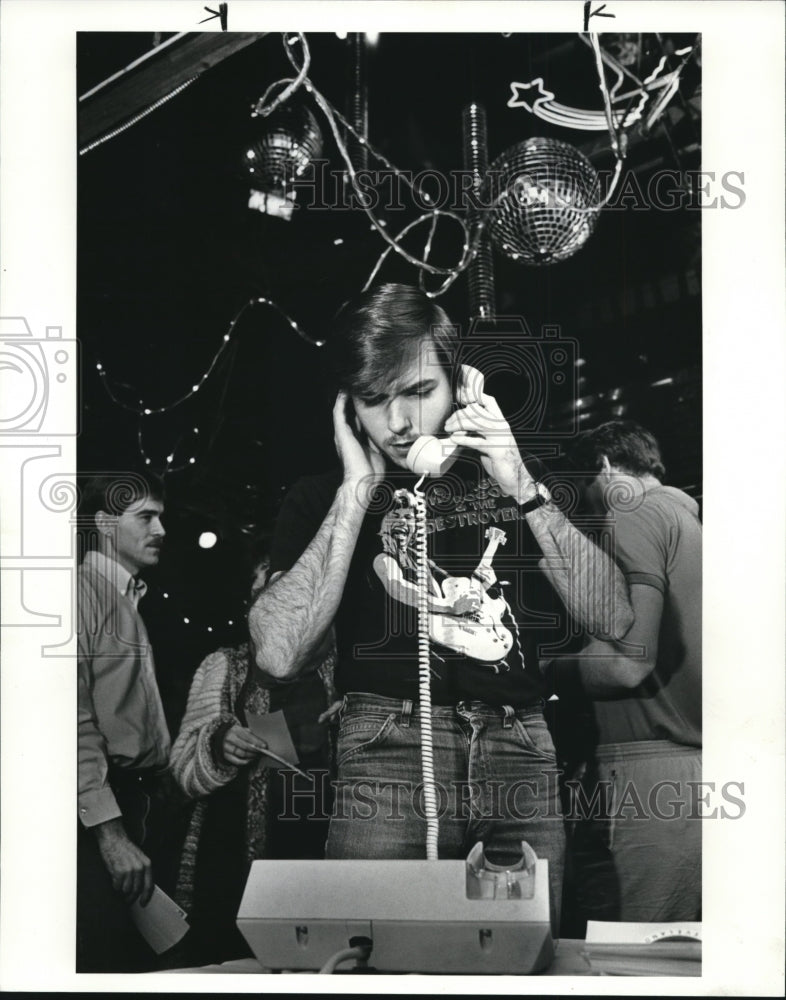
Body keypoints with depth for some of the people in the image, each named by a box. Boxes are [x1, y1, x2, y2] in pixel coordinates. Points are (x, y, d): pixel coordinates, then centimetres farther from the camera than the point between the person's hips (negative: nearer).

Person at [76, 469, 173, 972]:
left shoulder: (132, 600, 17)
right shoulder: (84, 590, -9)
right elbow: (75, 718, -17)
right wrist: (110, 831, -21)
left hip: (144, 803, 8)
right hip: (102, 810, -8)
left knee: (146, 956, 10)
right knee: (106, 957, -5)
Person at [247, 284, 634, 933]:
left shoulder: (512, 483, 14)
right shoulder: (322, 498, 8)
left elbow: (614, 619, 4)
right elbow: (280, 655, -9)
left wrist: (520, 488, -4)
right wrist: (360, 488, -6)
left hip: (521, 757, 2)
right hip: (388, 758, -2)